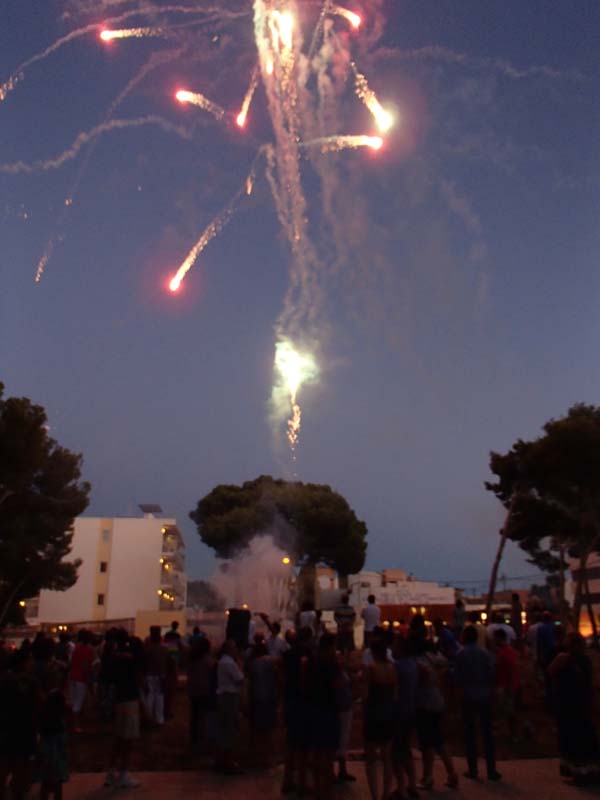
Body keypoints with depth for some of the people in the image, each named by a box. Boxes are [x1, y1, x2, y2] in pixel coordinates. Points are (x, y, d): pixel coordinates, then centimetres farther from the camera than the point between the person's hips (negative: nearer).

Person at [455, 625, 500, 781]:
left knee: (470, 734, 8)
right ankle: (491, 770, 7)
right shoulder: (485, 653, -4)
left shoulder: (461, 654, -8)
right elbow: (491, 674, -4)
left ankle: (473, 770, 10)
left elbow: (457, 677, -7)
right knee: (487, 733, 7)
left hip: (468, 697, -1)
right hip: (484, 696, 1)